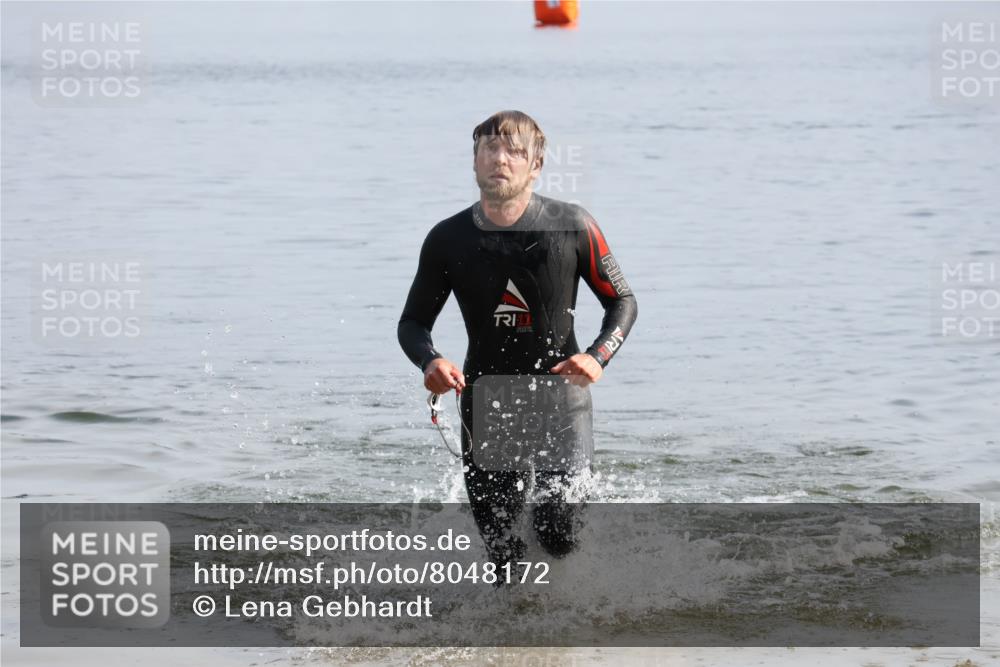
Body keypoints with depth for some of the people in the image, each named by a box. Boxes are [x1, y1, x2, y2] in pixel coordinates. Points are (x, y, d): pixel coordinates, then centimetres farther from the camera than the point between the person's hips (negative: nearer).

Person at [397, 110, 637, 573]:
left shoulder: (573, 228, -7)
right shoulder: (448, 240, -3)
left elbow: (622, 301, 3)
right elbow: (413, 322, 7)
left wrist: (598, 357, -16)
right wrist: (429, 362, -16)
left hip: (559, 388, -1)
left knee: (561, 538, -10)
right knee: (498, 541, 0)